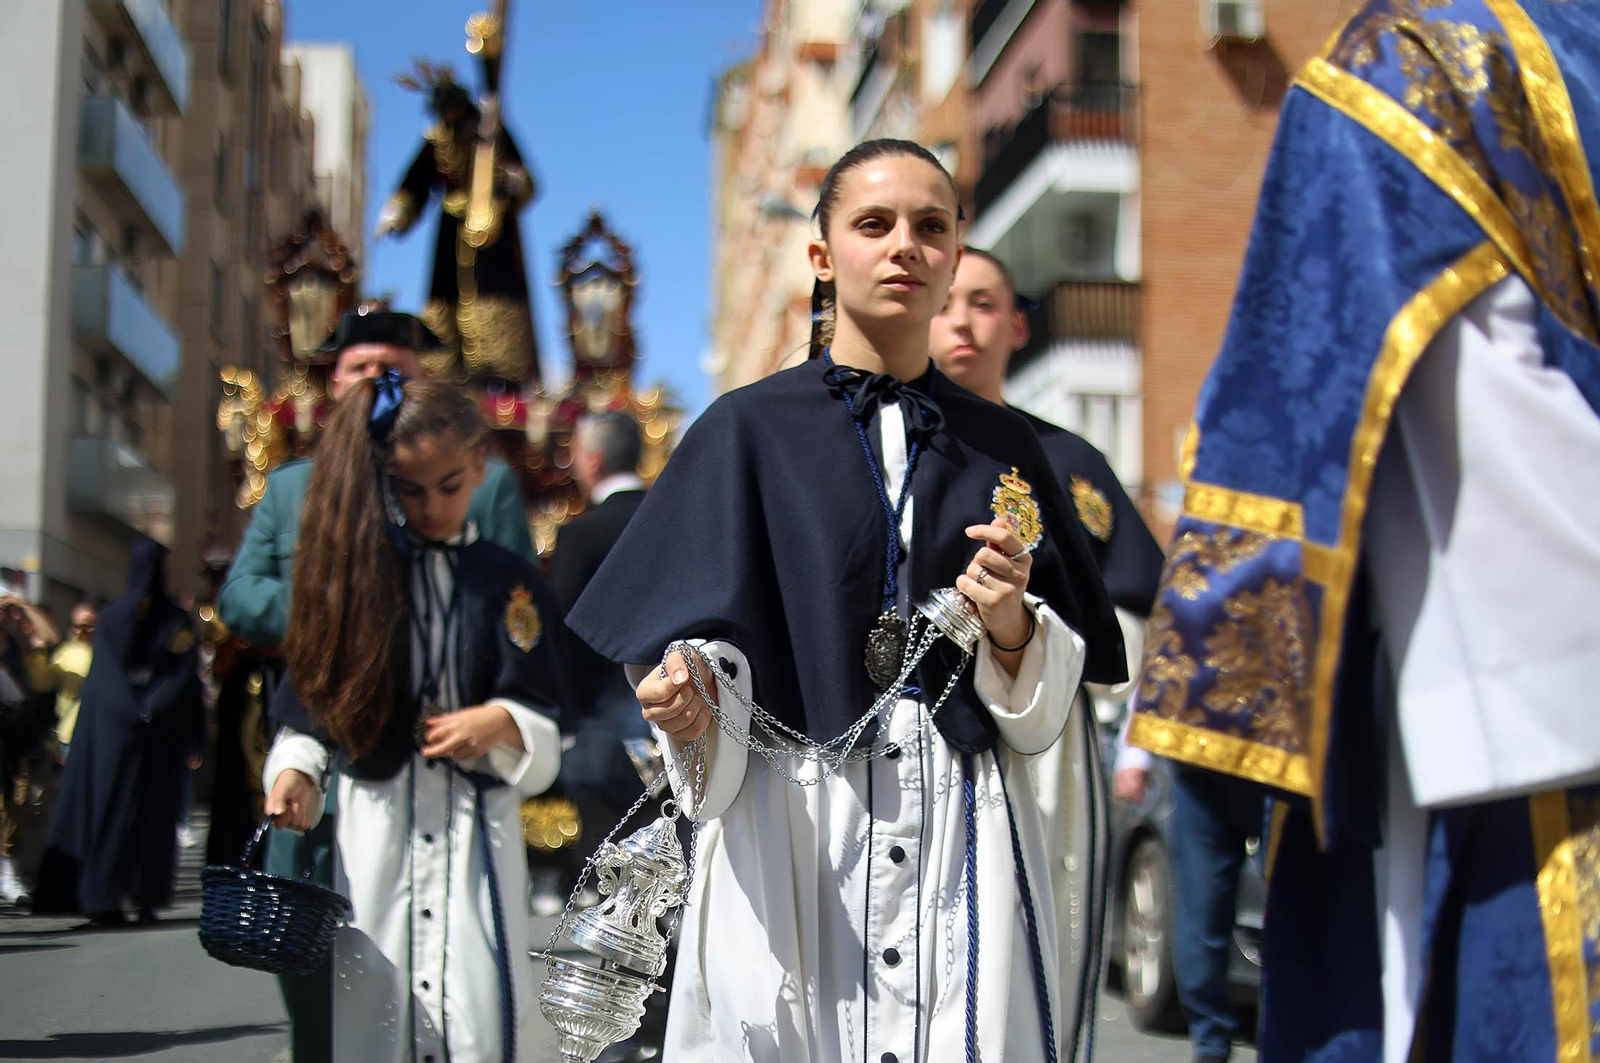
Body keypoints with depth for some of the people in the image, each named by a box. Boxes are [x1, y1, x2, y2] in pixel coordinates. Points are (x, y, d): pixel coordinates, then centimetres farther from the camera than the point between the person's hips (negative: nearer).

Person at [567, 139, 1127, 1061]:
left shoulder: (1001, 448, 11)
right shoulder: (751, 427, 5)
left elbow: (1048, 709, 11)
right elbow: (702, 641, -1)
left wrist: (1013, 629, -9)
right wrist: (691, 699, -22)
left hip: (967, 840, 2)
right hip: (790, 836, -2)